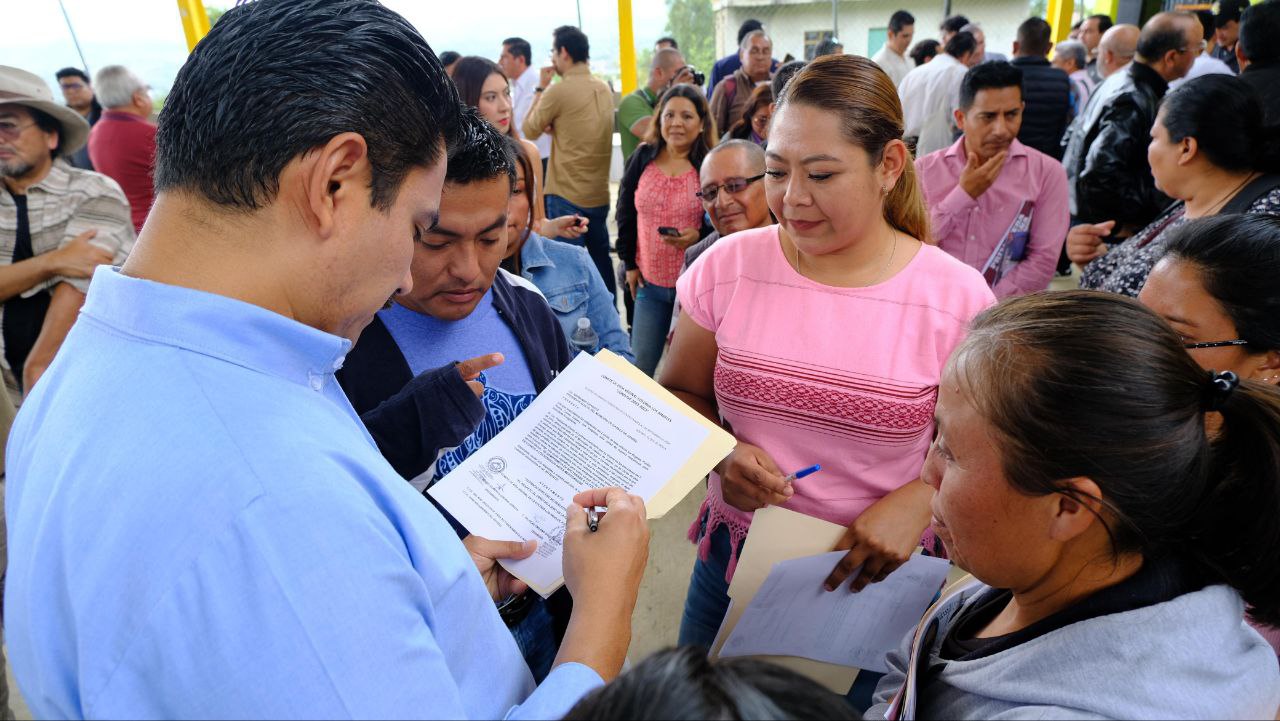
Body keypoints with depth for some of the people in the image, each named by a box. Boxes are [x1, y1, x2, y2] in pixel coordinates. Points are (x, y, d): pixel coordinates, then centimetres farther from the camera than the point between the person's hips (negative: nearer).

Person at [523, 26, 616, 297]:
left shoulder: (559, 91, -13)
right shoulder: (604, 89, 8)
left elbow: (530, 131, -1)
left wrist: (541, 88, 7)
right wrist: (553, 126, 3)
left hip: (567, 196, -7)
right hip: (600, 194, 7)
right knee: (601, 259, 17)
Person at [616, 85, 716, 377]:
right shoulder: (642, 158, 4)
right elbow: (625, 213, 11)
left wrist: (699, 236, -21)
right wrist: (629, 262, 8)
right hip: (649, 281, 3)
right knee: (641, 365, 10)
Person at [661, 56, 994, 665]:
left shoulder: (957, 296, -13)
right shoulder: (727, 267, -9)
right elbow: (680, 393, 1)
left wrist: (917, 500, -19)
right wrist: (720, 454, -18)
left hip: (877, 572, -1)